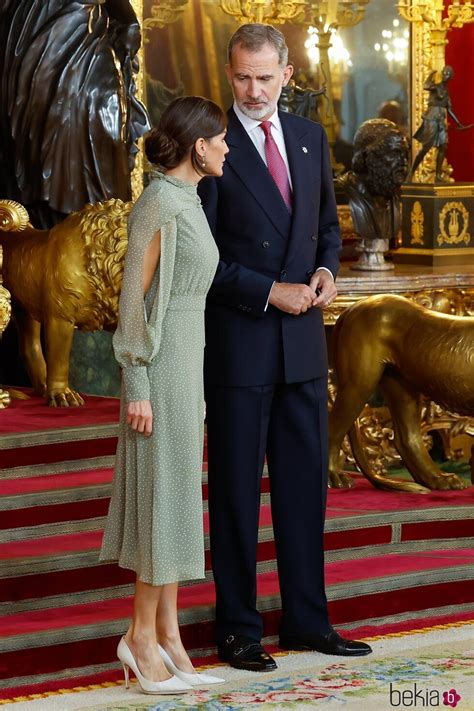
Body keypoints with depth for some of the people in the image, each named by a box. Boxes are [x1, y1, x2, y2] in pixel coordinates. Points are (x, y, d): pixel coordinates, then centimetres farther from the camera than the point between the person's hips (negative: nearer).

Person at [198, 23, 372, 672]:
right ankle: (237, 630, 10)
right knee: (237, 490, 2)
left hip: (303, 338, 5)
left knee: (305, 483, 10)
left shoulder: (310, 137, 10)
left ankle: (307, 620, 19)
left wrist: (325, 271, -1)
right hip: (238, 343, -5)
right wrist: (271, 291, -15)